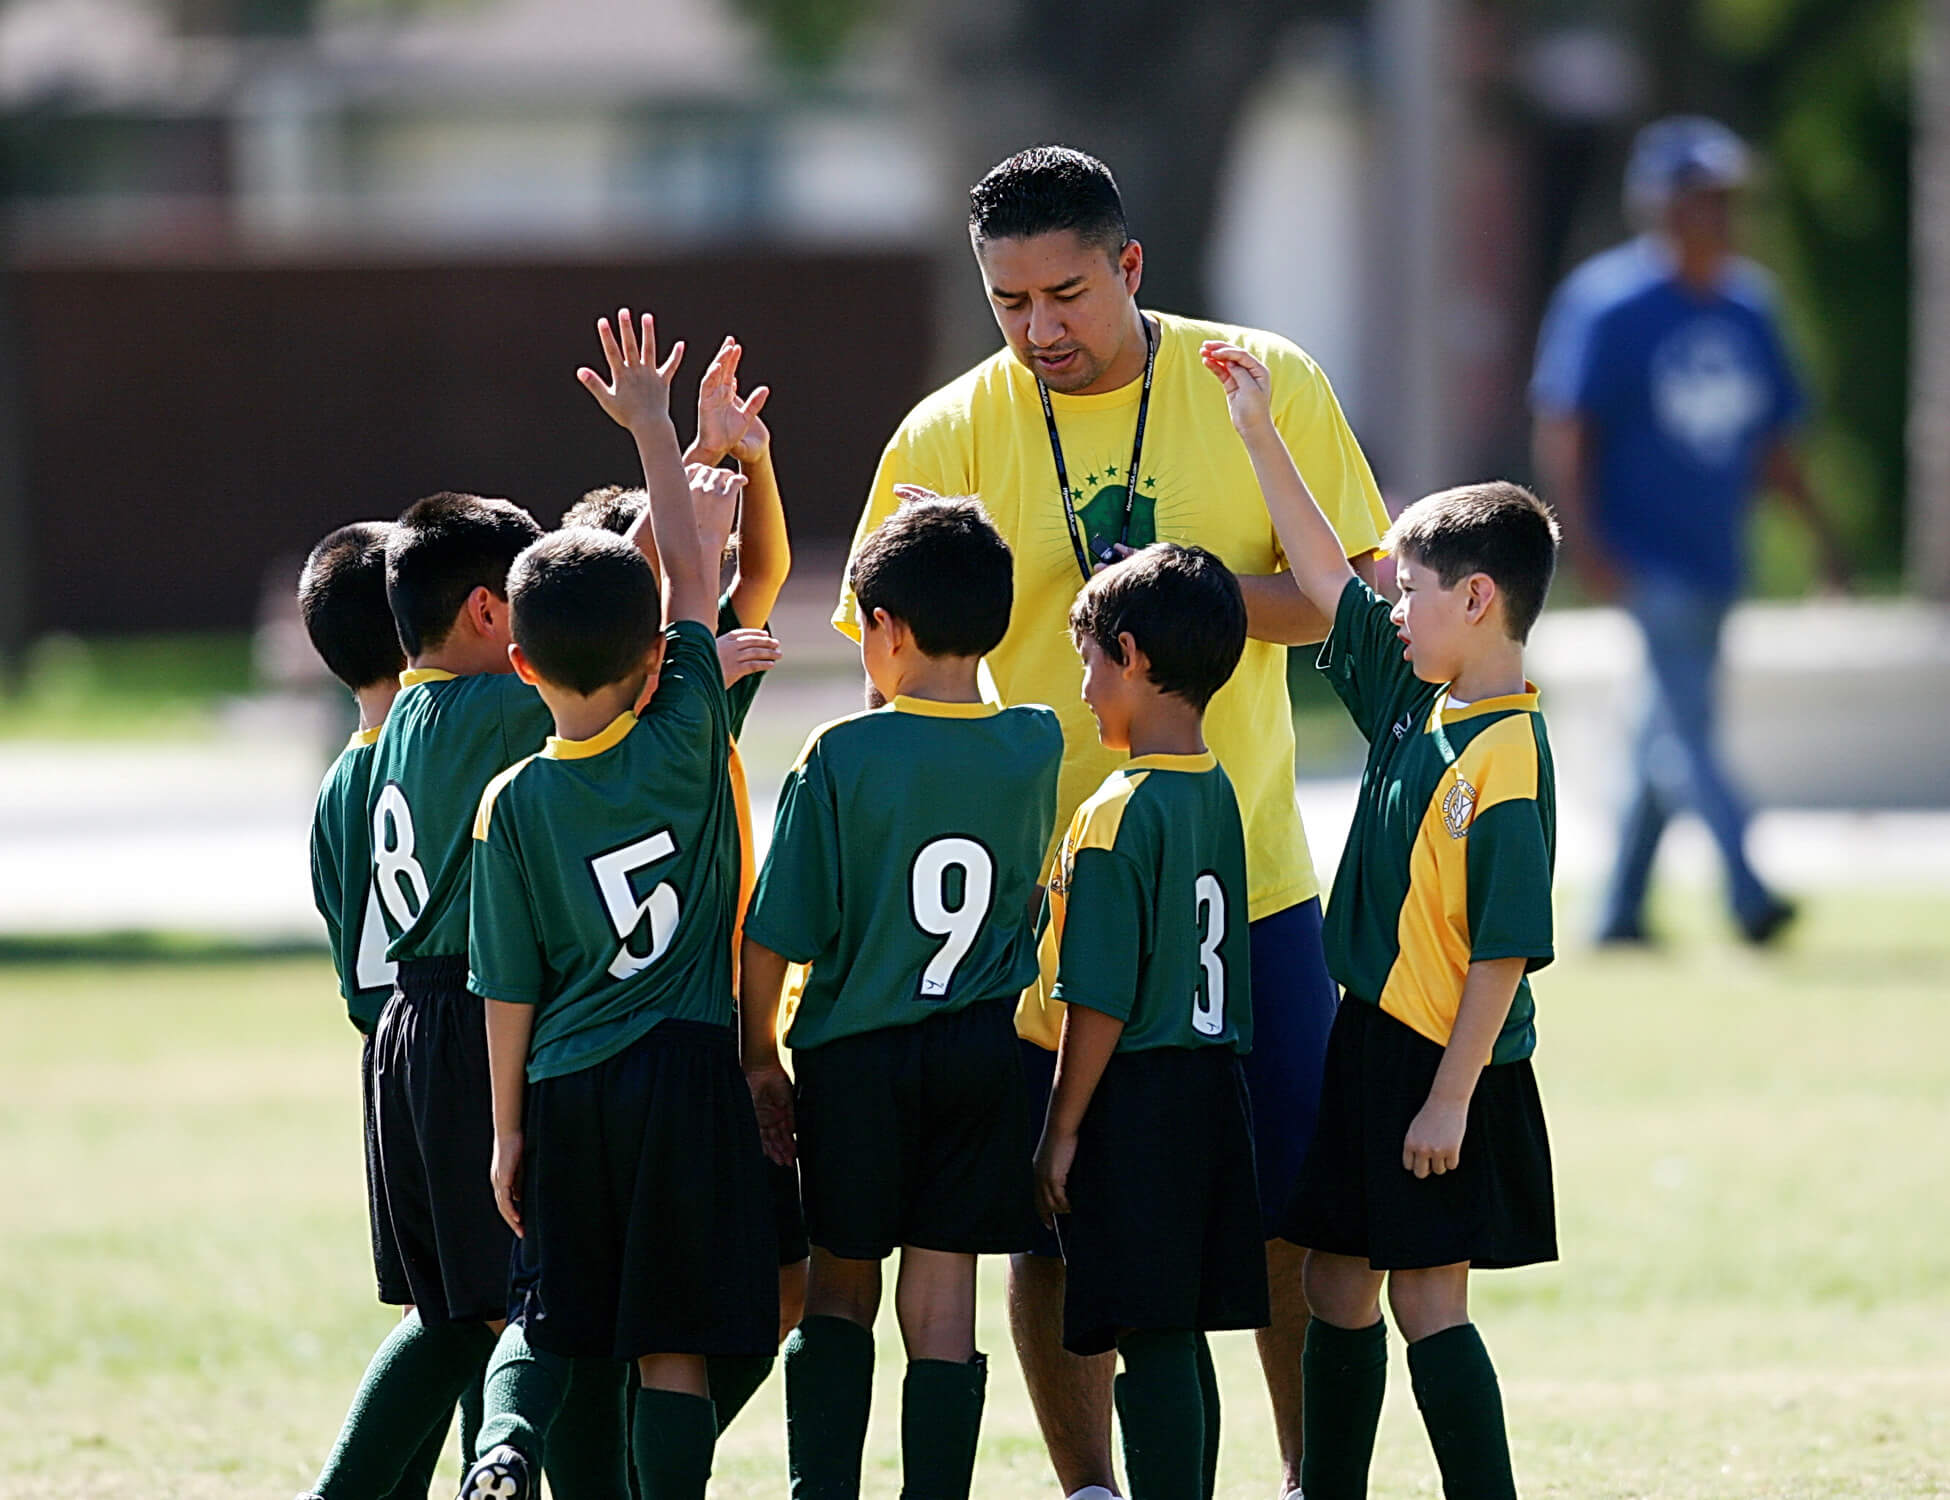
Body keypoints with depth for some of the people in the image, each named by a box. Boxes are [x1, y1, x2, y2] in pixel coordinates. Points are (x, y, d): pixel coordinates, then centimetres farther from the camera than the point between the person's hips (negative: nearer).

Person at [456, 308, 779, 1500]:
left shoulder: (516, 804, -3)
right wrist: (654, 424, 15)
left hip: (567, 1086, 1)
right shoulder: (686, 738, -6)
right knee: (675, 1342, 2)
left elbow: (511, 988, 0)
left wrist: (508, 1132, 10)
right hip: (691, 1070, -1)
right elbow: (691, 577, 6)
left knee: (551, 1317, 13)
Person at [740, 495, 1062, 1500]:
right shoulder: (1037, 748, -3)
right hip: (987, 1052, 2)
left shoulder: (841, 757, -13)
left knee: (840, 1286, 12)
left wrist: (759, 1053, 3)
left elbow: (773, 935, -12)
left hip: (855, 1052, -2)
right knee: (942, 1297, 3)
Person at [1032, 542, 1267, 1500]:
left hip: (1137, 1097, -8)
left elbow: (1100, 1002, -16)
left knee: (1150, 1341, -6)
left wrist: (1060, 1133, -9)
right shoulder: (1218, 795, 8)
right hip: (1214, 1086, 8)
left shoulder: (1117, 816, -15)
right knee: (1181, 1340, 14)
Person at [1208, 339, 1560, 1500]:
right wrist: (1261, 434, 17)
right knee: (1339, 1282, 14)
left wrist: (1450, 1098, -21)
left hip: (1446, 1066, -9)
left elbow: (1505, 949, -21)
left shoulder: (1508, 755, -20)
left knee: (1427, 1295, -6)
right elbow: (1327, 579, 18)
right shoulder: (1415, 698, 6)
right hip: (1371, 1038, 9)